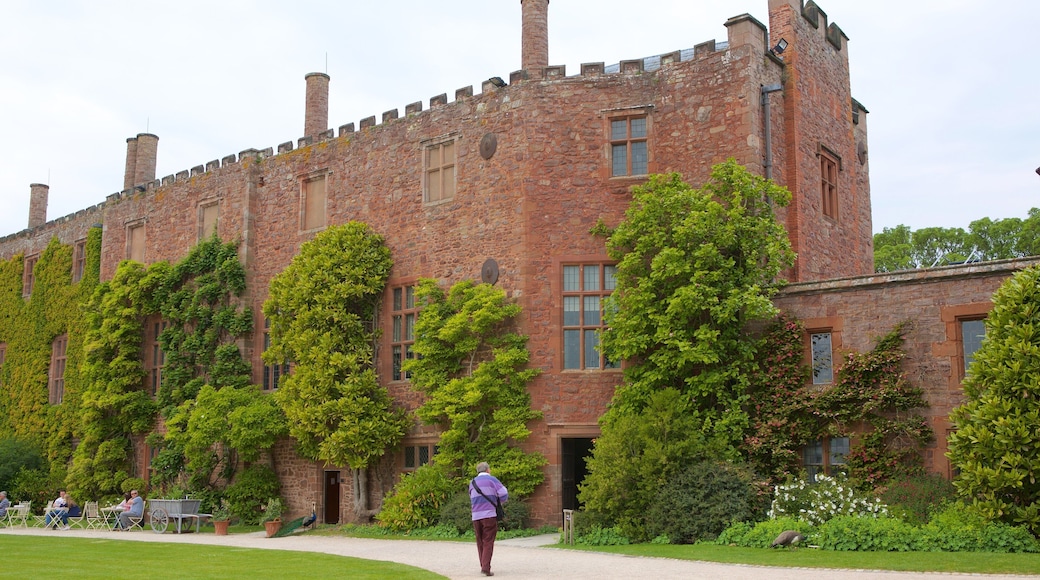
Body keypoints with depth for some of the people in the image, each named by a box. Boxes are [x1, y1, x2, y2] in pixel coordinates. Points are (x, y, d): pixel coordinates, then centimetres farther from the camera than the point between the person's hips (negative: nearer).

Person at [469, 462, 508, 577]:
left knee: (480, 542, 13)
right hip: (490, 515, -4)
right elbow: (504, 494, -5)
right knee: (488, 542, -4)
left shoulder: (472, 483, 16)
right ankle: (486, 568, -13)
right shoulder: (492, 480, 2)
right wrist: (499, 502, 15)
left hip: (476, 516, 4)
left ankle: (483, 566, 15)